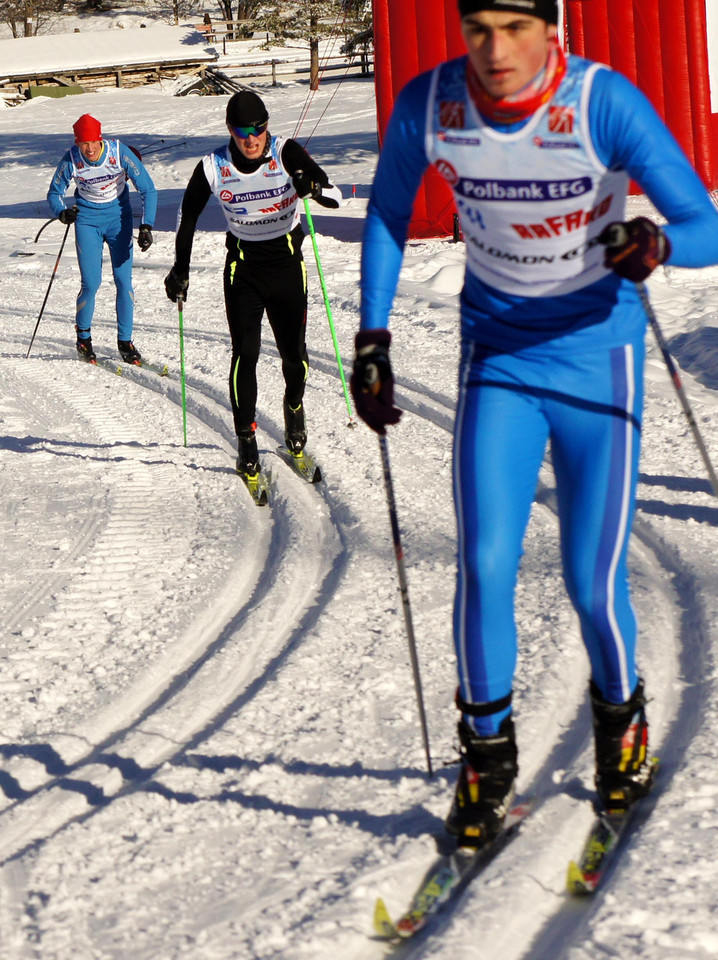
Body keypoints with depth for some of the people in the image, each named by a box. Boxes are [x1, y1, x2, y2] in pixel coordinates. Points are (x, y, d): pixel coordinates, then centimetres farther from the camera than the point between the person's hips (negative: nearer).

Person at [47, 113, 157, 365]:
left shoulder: (120, 153, -20)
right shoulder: (71, 160, -17)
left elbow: (148, 190, -12)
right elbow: (54, 193, -1)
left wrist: (146, 226, -20)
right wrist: (62, 212, -23)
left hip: (118, 217, 0)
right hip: (87, 219, 0)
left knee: (123, 280, -6)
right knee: (90, 284, -8)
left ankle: (125, 341, 7)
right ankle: (83, 337, 14)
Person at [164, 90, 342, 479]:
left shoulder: (286, 153, -13)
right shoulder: (213, 167, -10)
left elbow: (335, 196, -17)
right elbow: (188, 215, 6)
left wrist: (314, 187, -39)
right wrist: (180, 269, 5)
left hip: (287, 261, 0)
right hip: (243, 267, 0)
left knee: (294, 353, 2)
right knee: (245, 353, -12)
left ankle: (294, 404, 34)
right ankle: (246, 440, -2)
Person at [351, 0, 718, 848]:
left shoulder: (605, 103, -22)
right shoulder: (428, 108, -14)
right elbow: (386, 213, 6)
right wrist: (371, 338, 1)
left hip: (597, 355, -2)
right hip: (498, 356, 2)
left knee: (591, 583, -1)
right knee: (484, 564, -10)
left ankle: (620, 716, 31)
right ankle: (486, 755, 11)